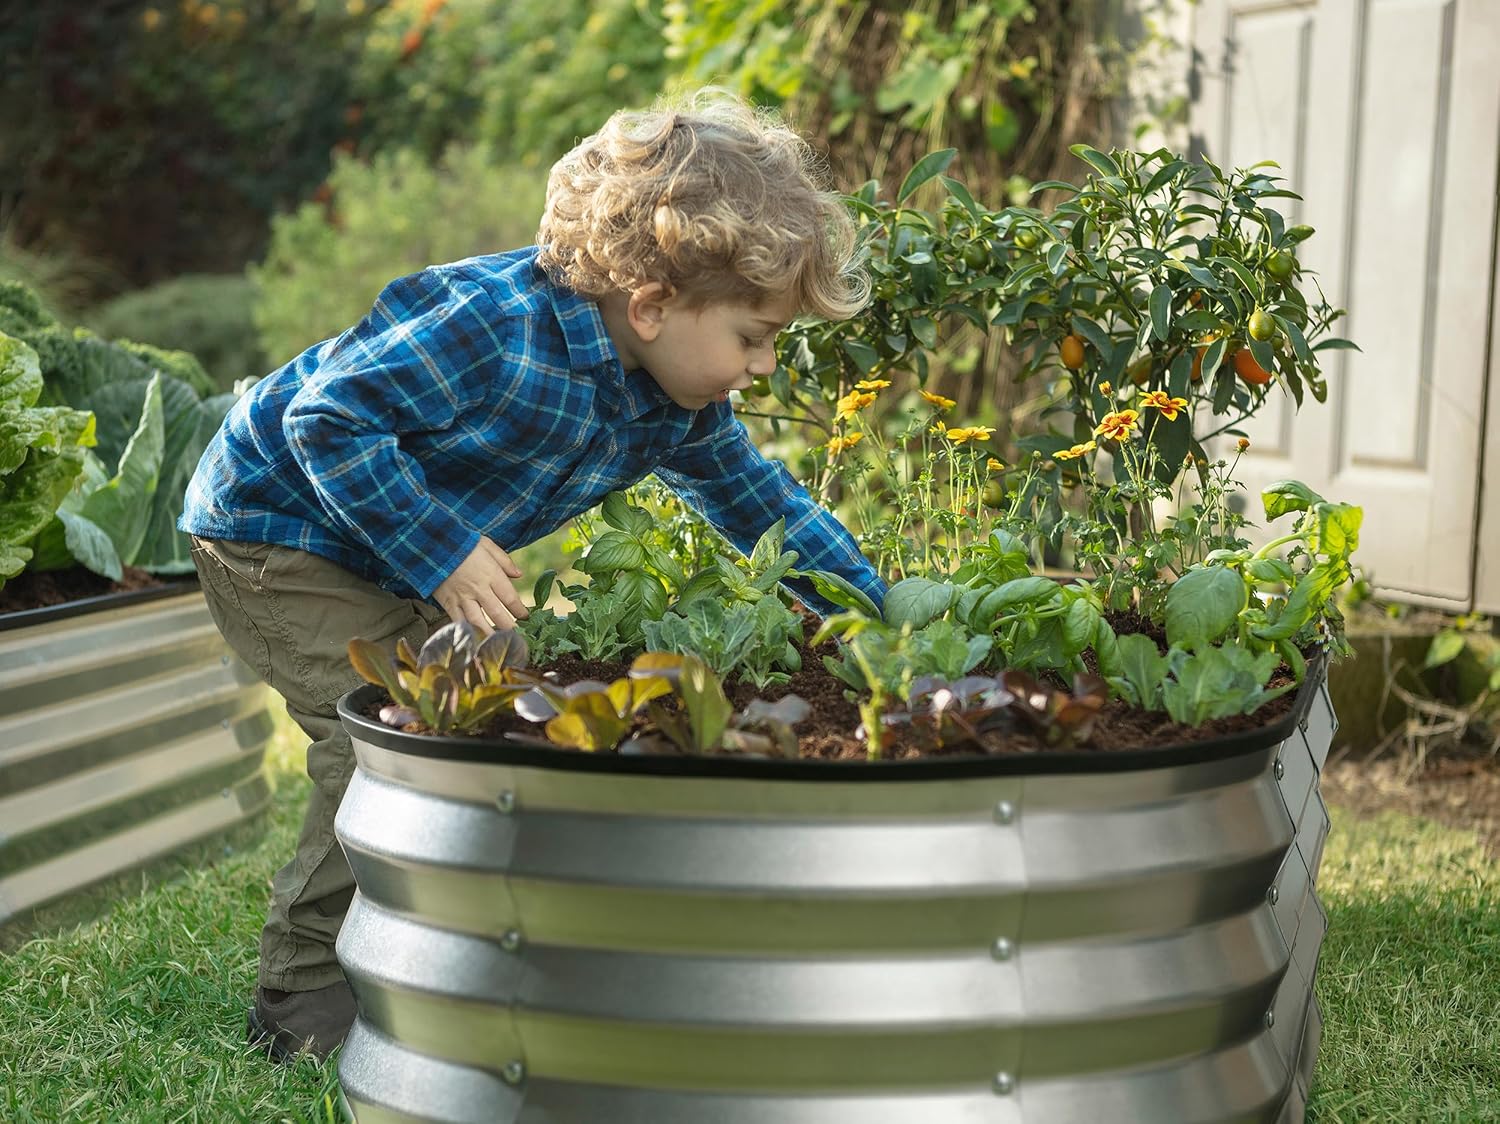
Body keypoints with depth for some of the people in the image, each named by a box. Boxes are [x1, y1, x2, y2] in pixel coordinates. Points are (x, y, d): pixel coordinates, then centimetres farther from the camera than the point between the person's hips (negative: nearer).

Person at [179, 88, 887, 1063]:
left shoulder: (679, 410, -8)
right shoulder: (494, 328, -35)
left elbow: (761, 503, 6)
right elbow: (327, 416, -32)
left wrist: (882, 615, 1)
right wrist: (441, 553, -34)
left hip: (401, 553, 9)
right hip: (275, 526, -8)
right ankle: (309, 993, -1)